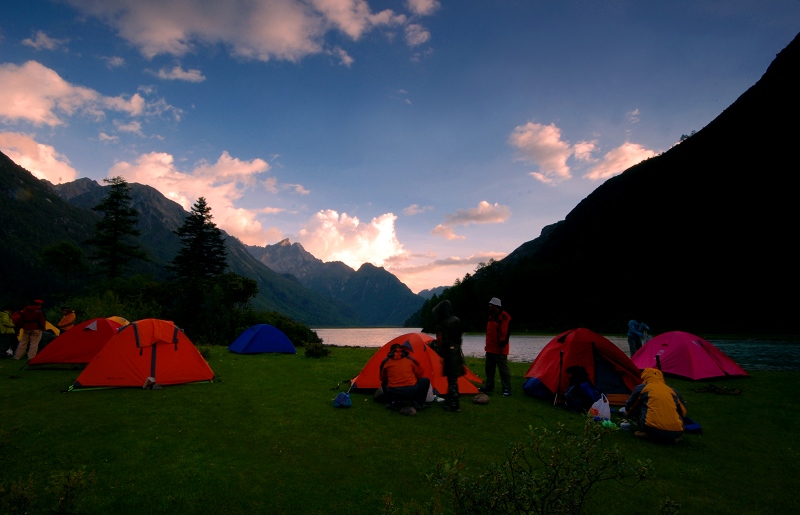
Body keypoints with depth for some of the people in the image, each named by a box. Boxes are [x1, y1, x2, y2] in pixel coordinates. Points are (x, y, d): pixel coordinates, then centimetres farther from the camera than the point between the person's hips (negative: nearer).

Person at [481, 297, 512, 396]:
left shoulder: (504, 316, -16)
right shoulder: (491, 316, 13)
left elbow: (506, 332, -20)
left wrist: (502, 343, -21)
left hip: (499, 350, -9)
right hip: (490, 348, 9)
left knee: (503, 369, -2)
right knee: (489, 368, 15)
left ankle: (507, 389, 5)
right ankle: (489, 387, 25)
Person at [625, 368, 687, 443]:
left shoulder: (641, 388, 12)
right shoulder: (672, 391, 20)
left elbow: (628, 408, 24)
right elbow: (683, 412, 34)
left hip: (652, 430, -4)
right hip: (675, 433, 4)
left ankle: (645, 432, 4)